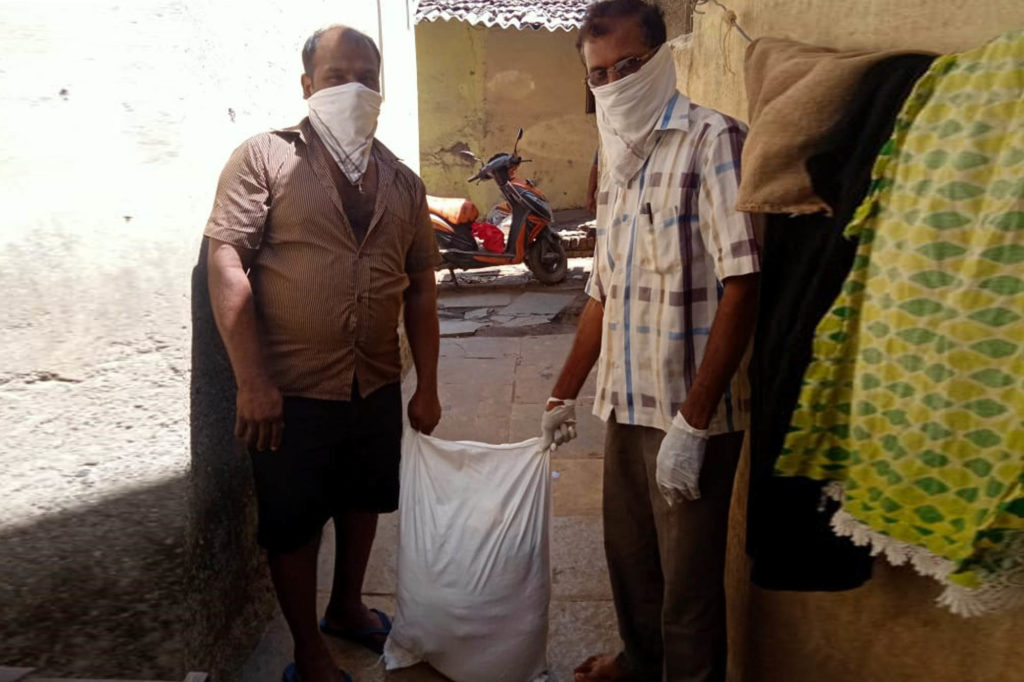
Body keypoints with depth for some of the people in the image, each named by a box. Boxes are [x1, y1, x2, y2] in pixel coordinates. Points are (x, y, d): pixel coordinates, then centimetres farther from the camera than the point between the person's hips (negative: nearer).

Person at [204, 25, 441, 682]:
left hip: (378, 386, 5)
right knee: (294, 521, 9)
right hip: (293, 390, -4)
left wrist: (427, 385, 7)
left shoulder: (402, 181, 8)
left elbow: (421, 288, 9)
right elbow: (227, 263, -13)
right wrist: (253, 382, -19)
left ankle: (347, 606, 45)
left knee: (363, 501, 20)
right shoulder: (265, 157, -6)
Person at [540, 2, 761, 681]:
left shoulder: (710, 140, -11)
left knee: (687, 576, 6)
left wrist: (692, 422, -21)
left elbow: (741, 287, -18)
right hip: (627, 403, 8)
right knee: (629, 553, 22)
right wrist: (564, 395, 19)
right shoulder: (617, 161, 13)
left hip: (691, 413, -7)